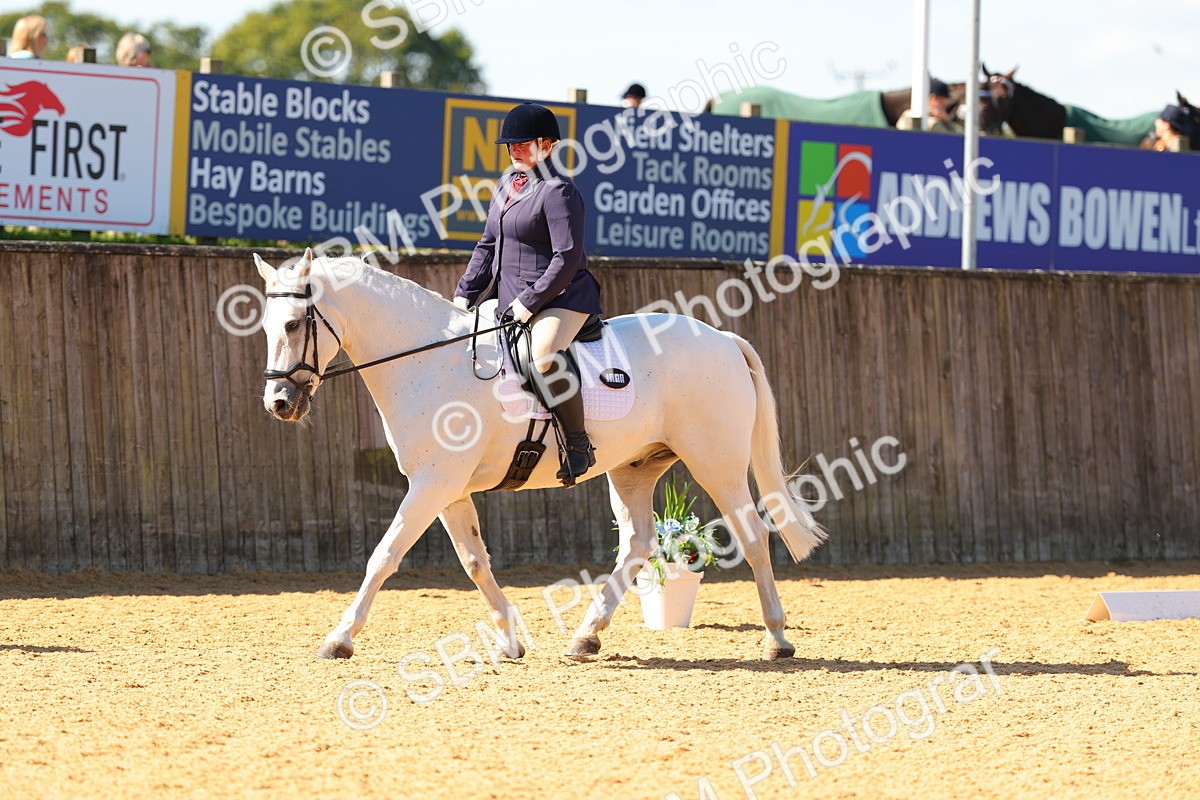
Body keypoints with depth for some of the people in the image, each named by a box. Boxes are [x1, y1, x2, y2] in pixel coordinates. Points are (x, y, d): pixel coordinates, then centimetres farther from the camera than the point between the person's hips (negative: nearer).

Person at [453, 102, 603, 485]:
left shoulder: (558, 191, -13)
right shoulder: (507, 185, 15)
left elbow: (568, 257, -19)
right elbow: (488, 246, 20)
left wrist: (529, 301, -21)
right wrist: (465, 294, 9)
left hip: (561, 299, -10)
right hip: (510, 301, 10)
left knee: (542, 356, -36)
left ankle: (578, 444, -25)